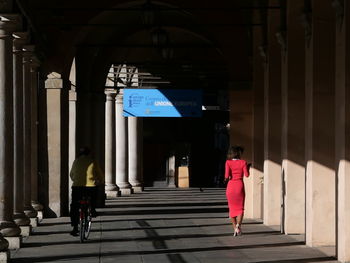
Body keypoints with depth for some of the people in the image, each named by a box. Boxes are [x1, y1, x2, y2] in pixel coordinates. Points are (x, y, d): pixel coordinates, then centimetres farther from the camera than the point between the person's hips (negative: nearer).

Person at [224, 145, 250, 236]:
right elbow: (246, 174, -6)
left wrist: (226, 179, 10)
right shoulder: (243, 162, -4)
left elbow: (227, 175, -12)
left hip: (230, 186, 1)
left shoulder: (228, 162, -3)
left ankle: (235, 229, 11)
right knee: (240, 208, 5)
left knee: (232, 208, 12)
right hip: (239, 185, -1)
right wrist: (248, 167, 11)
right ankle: (238, 225, -20)